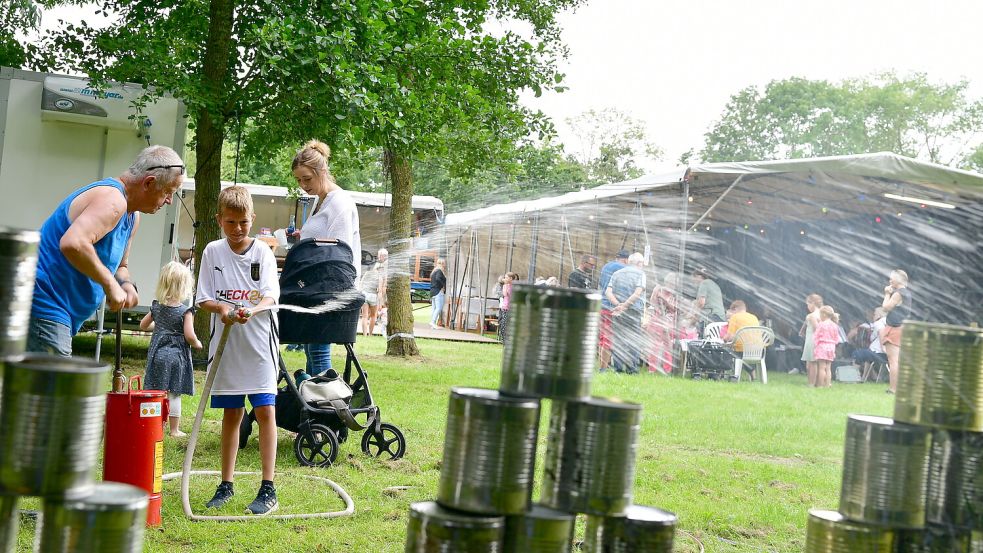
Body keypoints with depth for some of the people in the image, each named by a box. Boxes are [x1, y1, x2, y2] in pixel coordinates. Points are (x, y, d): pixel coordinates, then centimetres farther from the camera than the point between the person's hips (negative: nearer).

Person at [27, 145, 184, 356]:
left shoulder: (132, 216, 16)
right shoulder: (112, 199, -18)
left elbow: (119, 266, 26)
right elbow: (73, 243, -34)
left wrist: (126, 284, 2)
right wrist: (110, 284, -25)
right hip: (44, 305, -11)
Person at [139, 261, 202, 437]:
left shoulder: (156, 307, 4)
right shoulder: (185, 312, -12)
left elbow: (143, 325, 16)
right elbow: (189, 336, -18)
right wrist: (197, 344, 1)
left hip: (157, 353, 4)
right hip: (177, 354, -4)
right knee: (174, 394, 2)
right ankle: (174, 429, 8)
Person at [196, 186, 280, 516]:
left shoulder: (263, 253, -2)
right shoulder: (213, 252, 3)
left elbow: (271, 296, -11)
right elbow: (203, 299, 2)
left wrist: (251, 310, -32)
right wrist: (221, 308, -19)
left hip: (259, 343, -2)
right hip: (226, 343, 2)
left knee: (265, 410, -8)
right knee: (231, 414, 11)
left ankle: (268, 489, -5)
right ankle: (226, 484, 21)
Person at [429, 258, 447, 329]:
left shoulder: (433, 272, 20)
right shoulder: (439, 271, -10)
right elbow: (438, 279, -28)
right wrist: (443, 285, -17)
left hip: (432, 292, 10)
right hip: (438, 292, -10)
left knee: (433, 308, 7)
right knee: (439, 308, -13)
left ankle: (432, 325, 5)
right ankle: (433, 322, -22)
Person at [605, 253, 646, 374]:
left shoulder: (617, 274, 13)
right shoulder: (640, 273, -1)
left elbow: (608, 292, 1)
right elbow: (637, 293, -14)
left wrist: (618, 304, -9)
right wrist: (624, 306, -14)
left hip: (617, 312, 4)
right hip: (634, 311, -4)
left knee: (618, 339, 7)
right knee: (633, 340, 1)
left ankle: (618, 367, 5)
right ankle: (631, 368, -2)